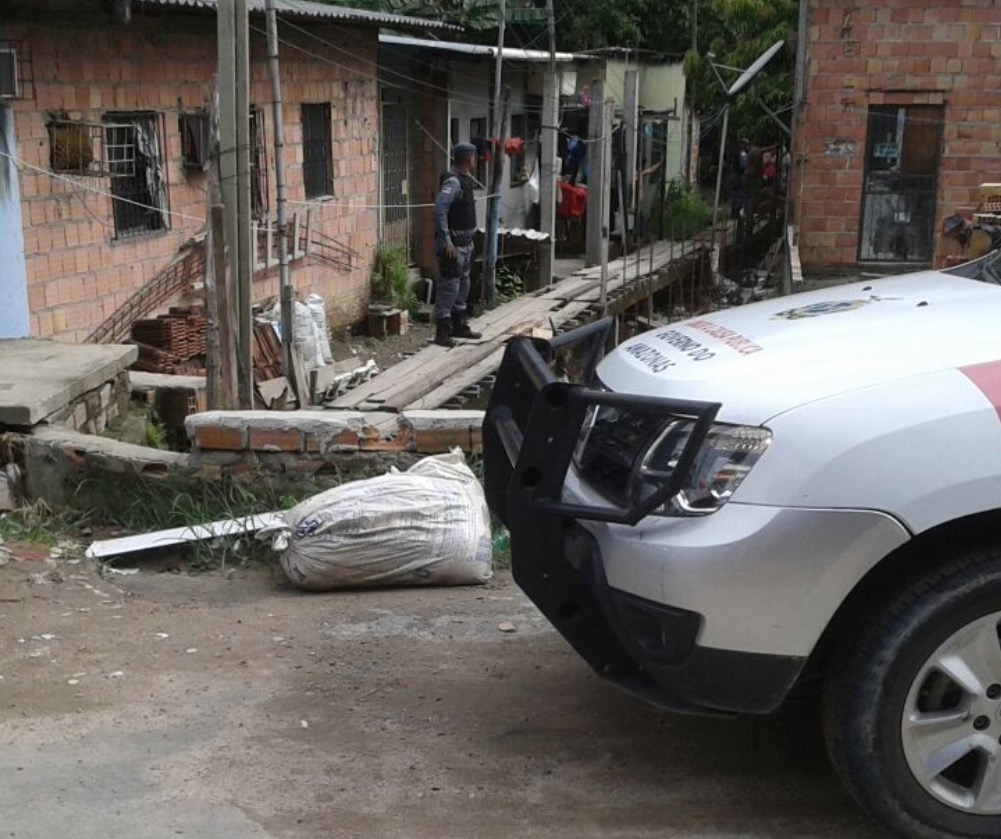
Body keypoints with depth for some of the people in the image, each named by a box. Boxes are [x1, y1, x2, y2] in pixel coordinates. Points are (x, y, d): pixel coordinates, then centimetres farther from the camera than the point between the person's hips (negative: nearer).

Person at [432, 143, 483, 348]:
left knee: (463, 284, 17)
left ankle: (459, 325, 28)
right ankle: (442, 331, -6)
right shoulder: (453, 181, -17)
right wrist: (446, 242, -27)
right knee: (449, 286, -8)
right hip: (453, 245, -10)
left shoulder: (465, 180, 13)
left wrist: (469, 238, 18)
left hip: (465, 243, 10)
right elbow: (440, 209, -26)